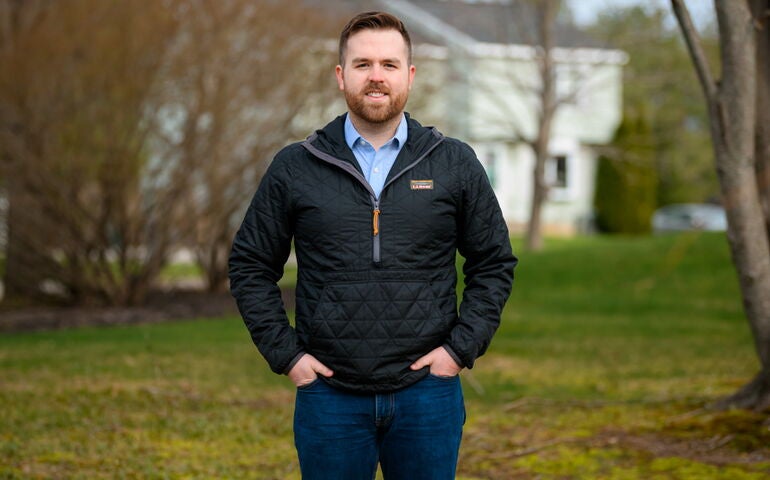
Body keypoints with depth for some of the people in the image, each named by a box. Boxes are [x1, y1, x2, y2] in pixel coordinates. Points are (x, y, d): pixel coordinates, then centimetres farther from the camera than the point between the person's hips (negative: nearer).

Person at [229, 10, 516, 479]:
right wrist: (285, 353, -1)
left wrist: (461, 348, -2)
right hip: (330, 396, 0)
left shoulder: (455, 164, 3)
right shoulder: (295, 168, 2)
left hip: (427, 392, 0)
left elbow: (494, 264, 8)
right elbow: (251, 267, 8)